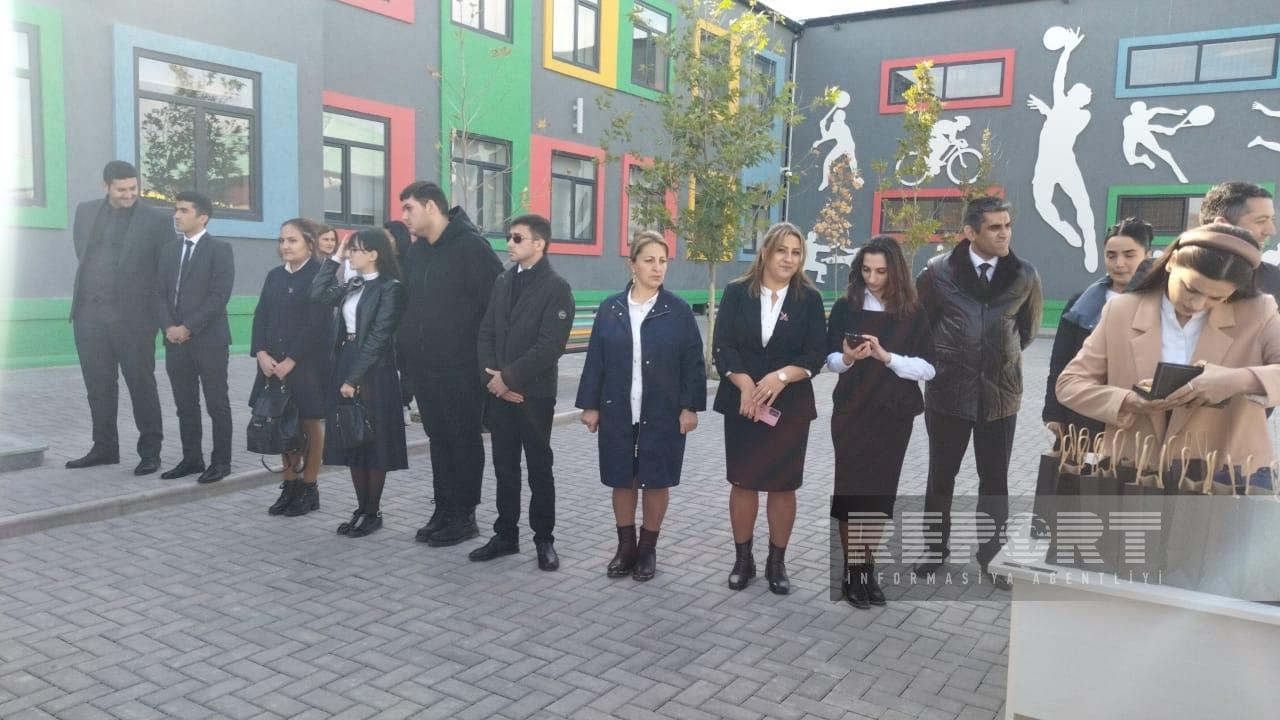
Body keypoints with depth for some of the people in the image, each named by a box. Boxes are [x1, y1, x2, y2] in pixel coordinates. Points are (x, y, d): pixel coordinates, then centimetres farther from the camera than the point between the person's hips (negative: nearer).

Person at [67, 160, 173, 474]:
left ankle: (150, 451, 9)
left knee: (141, 384, 1)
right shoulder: (85, 212, 11)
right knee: (98, 385, 11)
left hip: (133, 317, -4)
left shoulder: (157, 220, -3)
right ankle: (104, 447, 22)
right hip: (89, 315, 5)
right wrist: (95, 283, 16)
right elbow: (81, 253, 23)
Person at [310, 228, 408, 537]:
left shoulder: (390, 288, -11)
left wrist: (354, 378, -17)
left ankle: (373, 512, 11)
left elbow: (378, 338, -16)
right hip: (345, 365, 8)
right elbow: (318, 294, 5)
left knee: (373, 440, 1)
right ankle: (361, 508, 19)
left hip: (372, 372, -8)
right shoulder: (352, 285, 14)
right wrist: (335, 258, 5)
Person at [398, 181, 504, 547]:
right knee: (439, 439, 13)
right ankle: (444, 510, 23)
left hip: (461, 368, -7)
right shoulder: (414, 253, 13)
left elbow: (495, 302, -15)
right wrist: (408, 358, 11)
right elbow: (409, 307, 18)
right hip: (424, 367, 7)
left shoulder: (471, 246, -11)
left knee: (465, 439, 4)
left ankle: (464, 515, 14)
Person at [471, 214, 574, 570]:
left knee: (539, 469, 5)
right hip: (499, 392, 5)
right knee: (505, 467, 12)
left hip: (534, 394, -5)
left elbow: (550, 346, -16)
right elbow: (486, 332, 9)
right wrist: (490, 377, -6)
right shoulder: (502, 282, 12)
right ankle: (506, 534, 23)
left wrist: (509, 377, -15)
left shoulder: (556, 288, -7)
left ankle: (544, 540, 17)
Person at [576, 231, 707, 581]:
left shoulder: (679, 311, -3)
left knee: (656, 481, 7)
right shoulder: (610, 309, 2)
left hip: (662, 413, -1)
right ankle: (625, 546, 25)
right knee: (622, 479, 10)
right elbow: (596, 360, 3)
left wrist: (690, 407, -8)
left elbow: (693, 363, -2)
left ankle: (648, 548, 22)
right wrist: (590, 405, 1)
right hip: (618, 411, 2)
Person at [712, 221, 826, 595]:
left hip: (789, 405, 0)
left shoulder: (809, 298, 2)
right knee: (743, 481, 7)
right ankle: (743, 559, 20)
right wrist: (746, 384, -18)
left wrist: (782, 376, -20)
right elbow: (722, 346, -4)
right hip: (741, 402, 0)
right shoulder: (736, 293, 1)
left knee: (783, 484, 5)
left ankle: (777, 562, 19)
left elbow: (816, 353, -4)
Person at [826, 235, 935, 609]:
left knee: (881, 490, 7)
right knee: (851, 488, -2)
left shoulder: (912, 313, -1)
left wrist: (886, 356, -19)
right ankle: (853, 571, 9)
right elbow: (829, 359, 3)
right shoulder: (845, 307, -1)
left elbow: (927, 368, -6)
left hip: (893, 415, 1)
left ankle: (866, 567, 21)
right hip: (851, 412, -1)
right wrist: (847, 358, -18)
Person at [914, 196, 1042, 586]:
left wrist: (1004, 357, 13)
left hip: (1000, 392, 1)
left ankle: (991, 555, 25)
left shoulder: (1024, 275, -2)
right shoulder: (939, 270, -8)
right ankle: (937, 546, 28)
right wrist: (936, 359, 8)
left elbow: (1028, 326, 15)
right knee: (941, 475, 11)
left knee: (995, 480, 10)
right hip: (948, 390, -1)